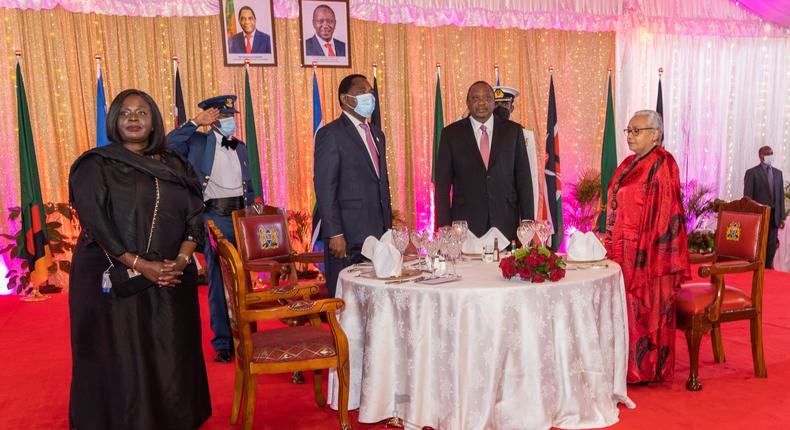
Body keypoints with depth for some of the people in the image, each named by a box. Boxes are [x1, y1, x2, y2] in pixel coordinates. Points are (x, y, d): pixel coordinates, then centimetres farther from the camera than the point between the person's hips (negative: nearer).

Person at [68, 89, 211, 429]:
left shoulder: (175, 166, 10)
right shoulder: (96, 166, -1)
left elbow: (194, 216, 4)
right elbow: (96, 225, -11)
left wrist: (182, 260, -13)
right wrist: (141, 265, -18)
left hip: (172, 279, 3)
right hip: (114, 280, -3)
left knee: (172, 360, 7)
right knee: (122, 363, 1)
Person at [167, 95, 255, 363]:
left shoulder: (240, 147, 15)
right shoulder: (198, 142, 0)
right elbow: (169, 144, -18)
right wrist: (195, 122, -17)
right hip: (215, 218, -5)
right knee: (219, 281, 1)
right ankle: (223, 342, 11)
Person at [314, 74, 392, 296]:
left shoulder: (377, 134, 18)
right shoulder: (331, 134, -7)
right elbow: (324, 188, -12)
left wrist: (388, 227, 16)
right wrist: (334, 234, -17)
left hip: (378, 232, 7)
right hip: (348, 235, -7)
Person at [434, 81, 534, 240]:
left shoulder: (513, 130, 7)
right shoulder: (451, 133, 4)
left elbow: (524, 178, 7)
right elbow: (442, 182, 3)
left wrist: (528, 221, 2)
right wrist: (444, 226, -3)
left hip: (505, 224, 1)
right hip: (466, 223, -1)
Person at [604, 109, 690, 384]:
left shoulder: (661, 165, -11)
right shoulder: (629, 164, 13)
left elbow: (665, 212, -16)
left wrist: (647, 255, -19)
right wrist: (611, 245, 15)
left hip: (646, 252, -8)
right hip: (624, 250, 8)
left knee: (643, 309, 2)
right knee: (626, 307, 12)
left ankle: (643, 370, 15)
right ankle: (628, 365, 23)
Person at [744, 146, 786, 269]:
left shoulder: (778, 173, 13)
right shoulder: (752, 173, -3)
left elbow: (781, 195, 12)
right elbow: (747, 197, -6)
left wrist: (782, 217, 7)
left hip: (774, 216, 5)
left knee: (772, 245, 5)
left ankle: (768, 267, 12)